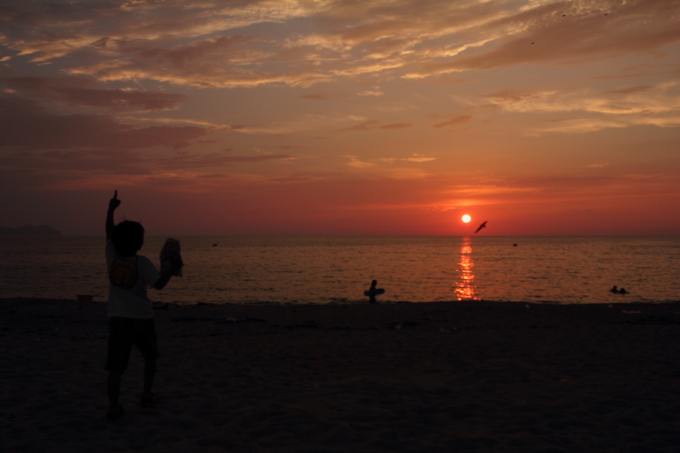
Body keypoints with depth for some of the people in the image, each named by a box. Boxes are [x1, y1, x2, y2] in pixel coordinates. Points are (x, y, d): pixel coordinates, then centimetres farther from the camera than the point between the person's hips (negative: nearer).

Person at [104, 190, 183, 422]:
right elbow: (159, 284, -17)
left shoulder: (112, 257, 0)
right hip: (141, 319, -2)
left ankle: (113, 407, -8)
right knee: (150, 357, 21)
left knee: (115, 365, -1)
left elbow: (109, 234, 14)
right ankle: (147, 396, 23)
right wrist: (173, 267, -6)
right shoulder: (142, 262, -11)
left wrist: (111, 209, 22)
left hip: (117, 319, 2)